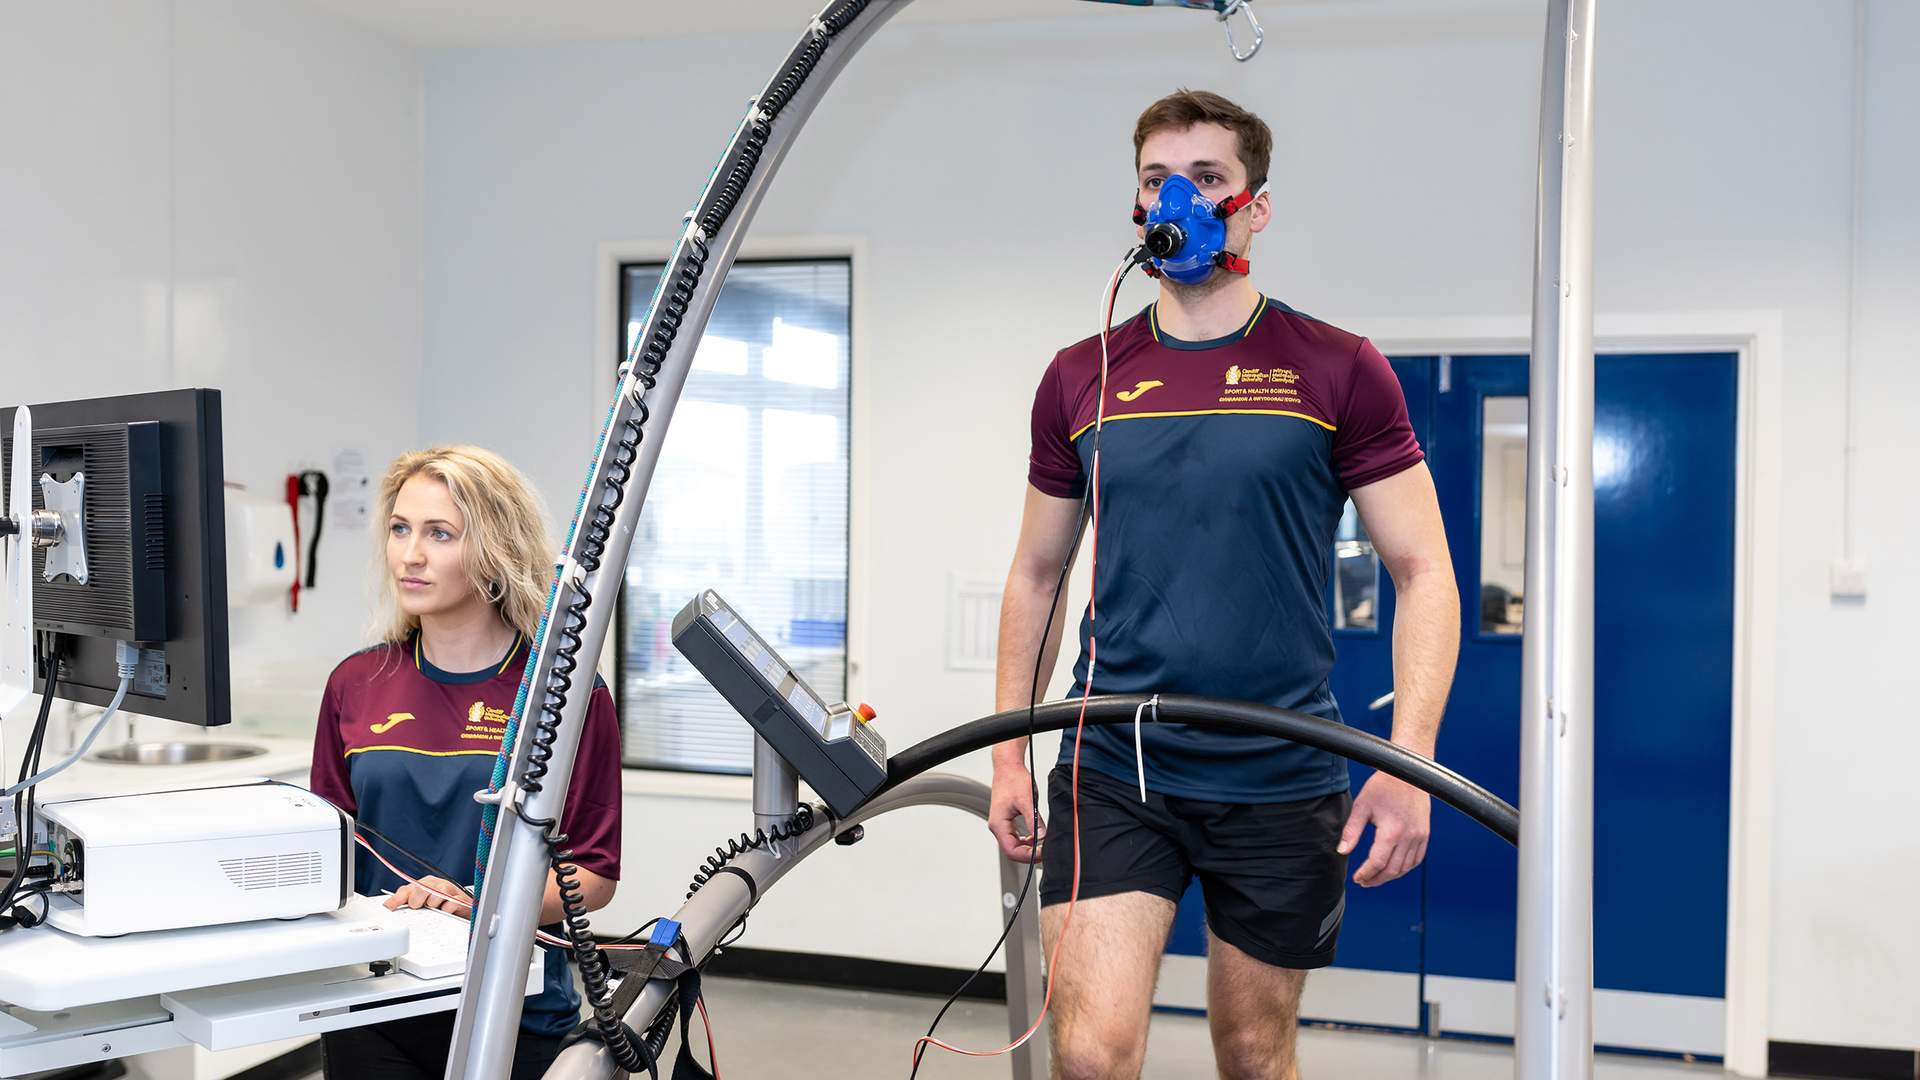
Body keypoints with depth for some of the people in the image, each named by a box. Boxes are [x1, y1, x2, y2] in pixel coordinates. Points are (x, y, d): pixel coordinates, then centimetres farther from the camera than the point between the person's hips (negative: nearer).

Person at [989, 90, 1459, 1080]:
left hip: (1282, 783, -1)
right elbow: (1037, 574, 12)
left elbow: (1423, 573, -3)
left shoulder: (1339, 372, -3)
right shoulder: (1080, 378, 5)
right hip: (1112, 773, 1)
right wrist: (1007, 751, 8)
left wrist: (1408, 763, -13)